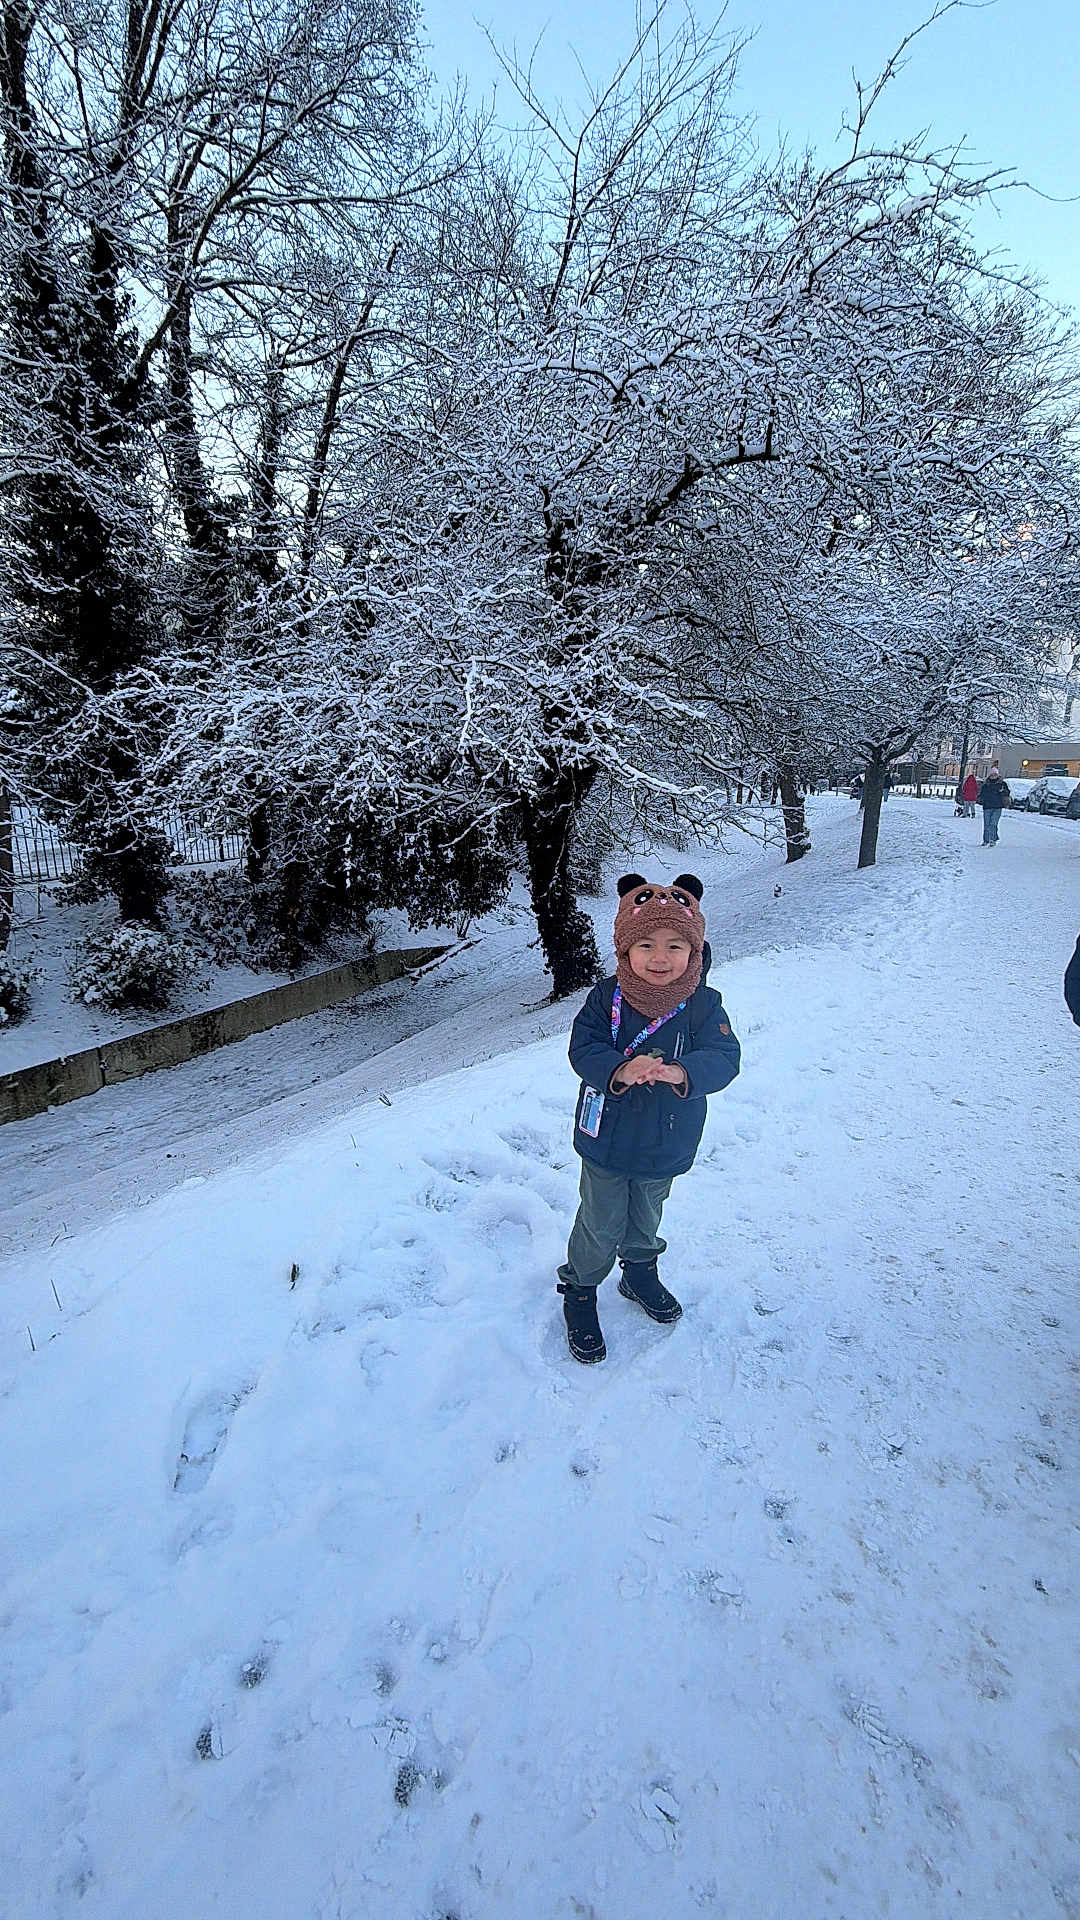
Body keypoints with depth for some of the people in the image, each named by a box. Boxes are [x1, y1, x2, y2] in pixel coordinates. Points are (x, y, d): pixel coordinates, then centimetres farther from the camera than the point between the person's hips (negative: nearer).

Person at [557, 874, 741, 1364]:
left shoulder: (704, 1005, -13)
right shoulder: (606, 998, -14)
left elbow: (724, 1057, -22)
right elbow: (583, 1049, -20)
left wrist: (680, 1071, -42)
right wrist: (620, 1070, -41)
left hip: (666, 1146, 2)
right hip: (606, 1141, -2)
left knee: (645, 1219, 25)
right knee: (601, 1224, 12)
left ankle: (640, 1274, 53)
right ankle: (579, 1292, 36)